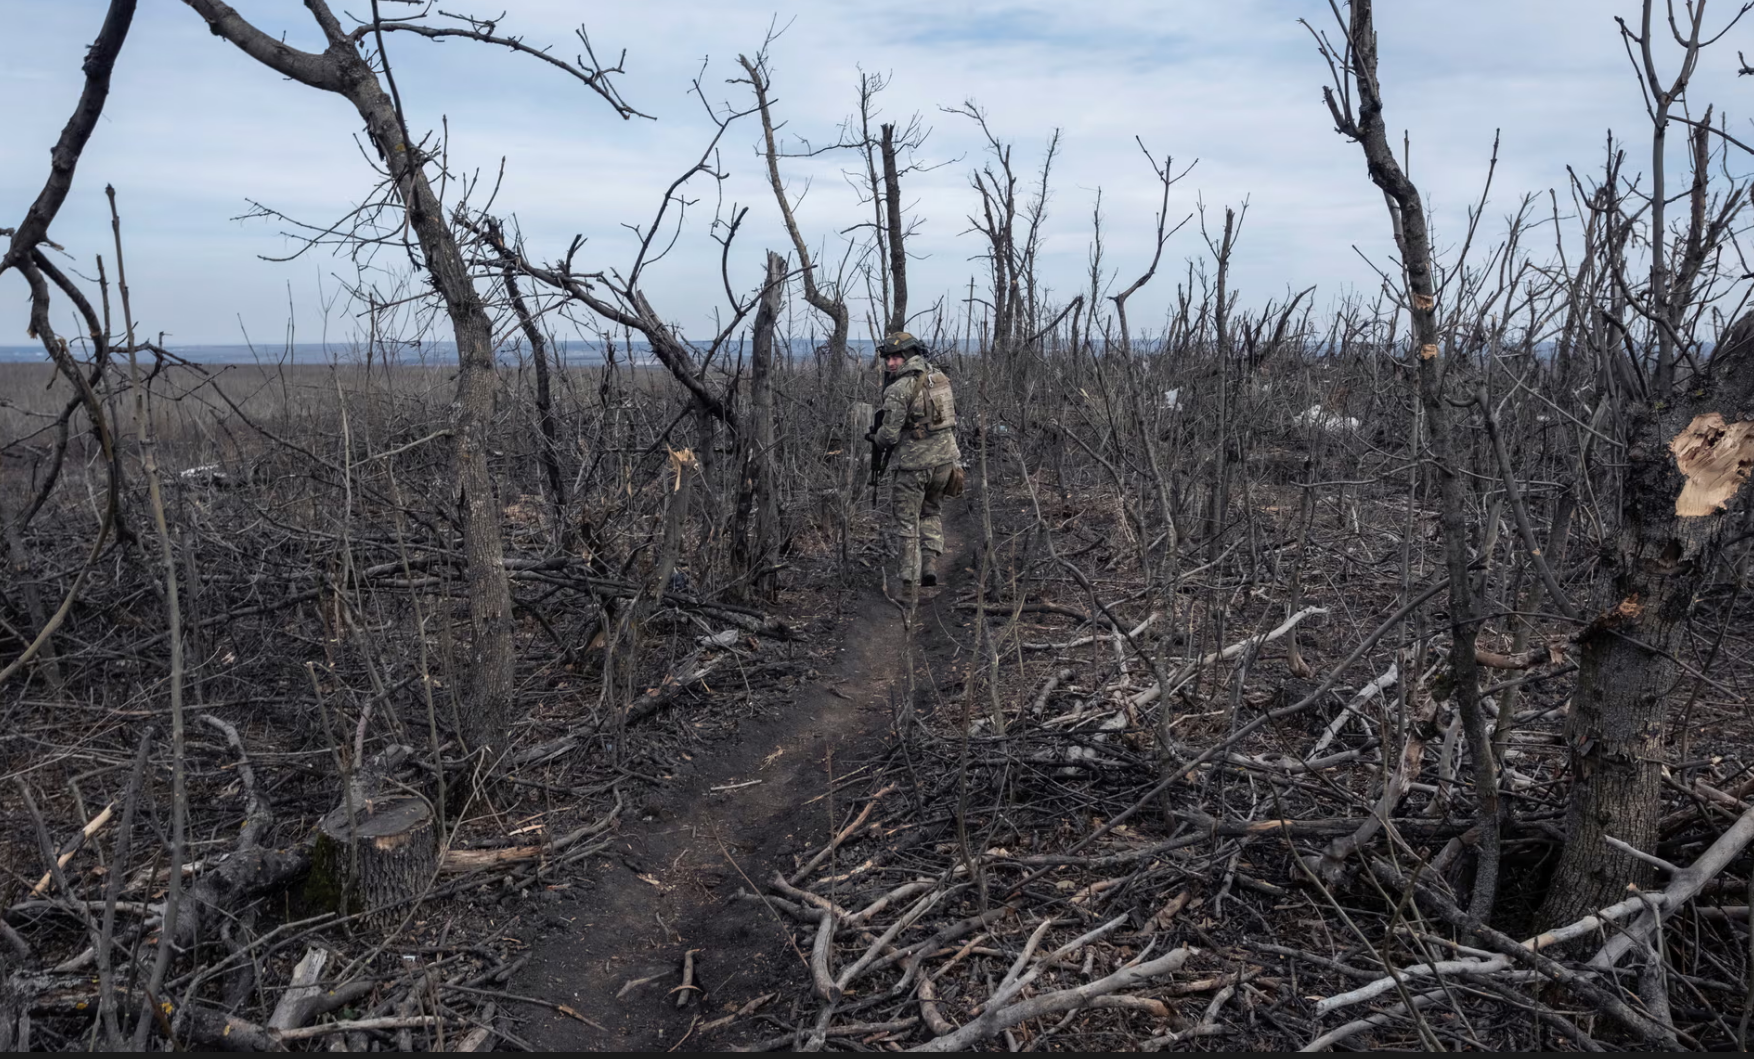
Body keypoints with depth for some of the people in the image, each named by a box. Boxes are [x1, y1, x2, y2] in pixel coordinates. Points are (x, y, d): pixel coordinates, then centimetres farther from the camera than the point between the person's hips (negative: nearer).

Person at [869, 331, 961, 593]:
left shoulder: (898, 390, -16)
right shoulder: (940, 378, 5)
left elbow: (889, 436, -15)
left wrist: (875, 436, 6)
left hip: (913, 465, -6)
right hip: (945, 459, 6)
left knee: (906, 522, 8)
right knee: (931, 512, 25)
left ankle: (911, 580, 10)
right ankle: (931, 561, 11)